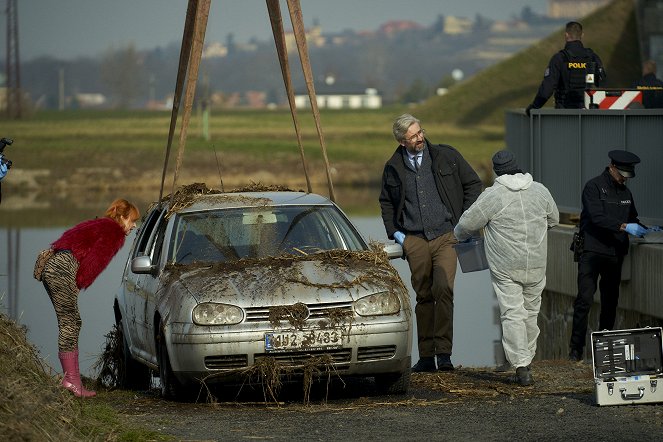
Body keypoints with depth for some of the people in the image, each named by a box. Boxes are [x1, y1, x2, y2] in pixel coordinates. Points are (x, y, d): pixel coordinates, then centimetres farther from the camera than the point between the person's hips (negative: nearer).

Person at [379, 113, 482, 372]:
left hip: (445, 237, -2)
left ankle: (443, 352, -17)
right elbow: (386, 202, 22)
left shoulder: (446, 157, 2)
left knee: (443, 290, -18)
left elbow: (473, 184, 11)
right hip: (415, 241, 2)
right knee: (424, 297, 6)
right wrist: (394, 232, 10)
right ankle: (426, 357, 11)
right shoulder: (393, 168, 6)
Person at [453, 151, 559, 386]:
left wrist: (460, 235, 19)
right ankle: (526, 359, 23)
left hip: (505, 267, -4)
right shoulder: (540, 191, 3)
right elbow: (554, 219, 19)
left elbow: (467, 224, -4)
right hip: (536, 266, 4)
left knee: (512, 314, -3)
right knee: (531, 312, 16)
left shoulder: (492, 196, -11)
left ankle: (521, 366, -10)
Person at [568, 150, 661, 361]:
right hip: (592, 251, -7)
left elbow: (632, 218, 22)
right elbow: (597, 218, -17)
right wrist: (624, 227, -26)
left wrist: (645, 231, 2)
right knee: (584, 300, -9)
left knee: (610, 302, 8)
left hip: (615, 254, 7)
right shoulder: (594, 187, -6)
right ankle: (576, 348, -5)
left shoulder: (625, 192, 17)